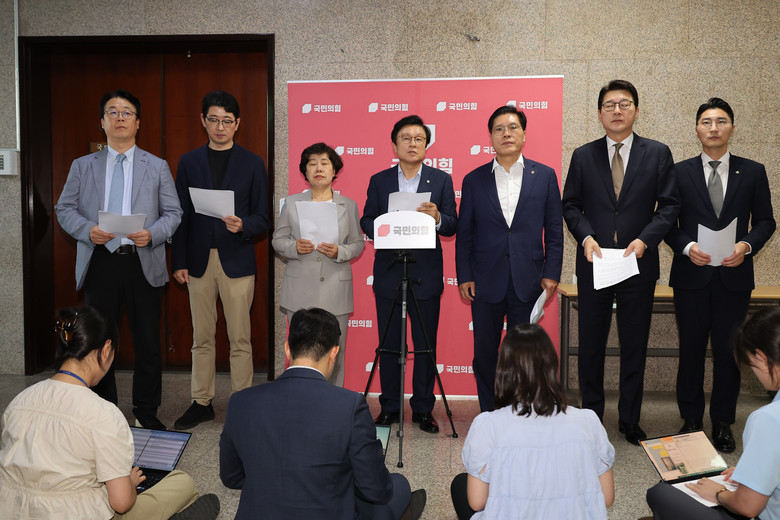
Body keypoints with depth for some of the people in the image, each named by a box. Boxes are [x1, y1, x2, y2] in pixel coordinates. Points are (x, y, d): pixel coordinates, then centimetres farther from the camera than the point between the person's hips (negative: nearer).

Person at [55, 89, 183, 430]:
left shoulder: (157, 167, 9)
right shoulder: (82, 166, 11)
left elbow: (173, 213, 5)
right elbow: (64, 209, 9)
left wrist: (152, 234, -14)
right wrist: (87, 230, -10)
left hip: (143, 264, -1)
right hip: (100, 264, 1)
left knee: (148, 345, 4)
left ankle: (146, 413, 18)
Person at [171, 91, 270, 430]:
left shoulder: (252, 164, 4)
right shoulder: (189, 162, 10)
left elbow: (262, 218, 2)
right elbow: (181, 215, 8)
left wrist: (243, 226, -19)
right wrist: (178, 261, 2)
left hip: (237, 260, -2)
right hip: (199, 261, 2)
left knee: (240, 339, 2)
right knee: (202, 338, 10)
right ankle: (202, 403, 21)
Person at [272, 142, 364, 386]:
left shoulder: (348, 205, 9)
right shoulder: (291, 203, 9)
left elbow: (358, 243, 9)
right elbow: (278, 239, 10)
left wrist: (339, 252, -11)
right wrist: (294, 247, -11)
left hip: (335, 290, 0)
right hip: (300, 289, 0)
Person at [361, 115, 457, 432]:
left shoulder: (441, 180, 5)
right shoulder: (379, 180, 8)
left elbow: (452, 227, 1)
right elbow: (367, 221, 5)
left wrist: (438, 218, -20)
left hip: (426, 274, -1)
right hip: (388, 272, 1)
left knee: (426, 344, 4)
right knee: (389, 343, 8)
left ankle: (423, 409, 17)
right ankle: (390, 407, 21)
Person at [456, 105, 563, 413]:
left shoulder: (545, 176, 5)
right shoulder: (474, 180, 5)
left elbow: (554, 231, 5)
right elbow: (464, 234, 6)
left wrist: (551, 274, -2)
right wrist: (464, 277, 0)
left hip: (527, 282, 0)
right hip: (486, 282, 1)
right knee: (485, 353, 8)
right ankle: (488, 417, 23)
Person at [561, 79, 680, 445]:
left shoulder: (658, 153, 3)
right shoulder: (583, 156, 5)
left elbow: (669, 205, 1)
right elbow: (570, 205, 6)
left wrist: (645, 239, -13)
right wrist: (585, 236, -11)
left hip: (638, 264, 0)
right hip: (594, 264, 1)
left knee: (635, 346, 8)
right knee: (591, 345, 9)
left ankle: (630, 419, 23)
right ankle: (591, 415, 24)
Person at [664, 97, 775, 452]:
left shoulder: (753, 172, 6)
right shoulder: (679, 172, 3)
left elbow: (765, 221, 7)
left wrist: (747, 245, -12)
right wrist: (687, 247, -14)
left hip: (734, 276, 1)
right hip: (691, 275, 0)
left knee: (728, 352, 7)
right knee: (691, 350, 7)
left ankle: (723, 424, 21)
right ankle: (690, 419, 22)